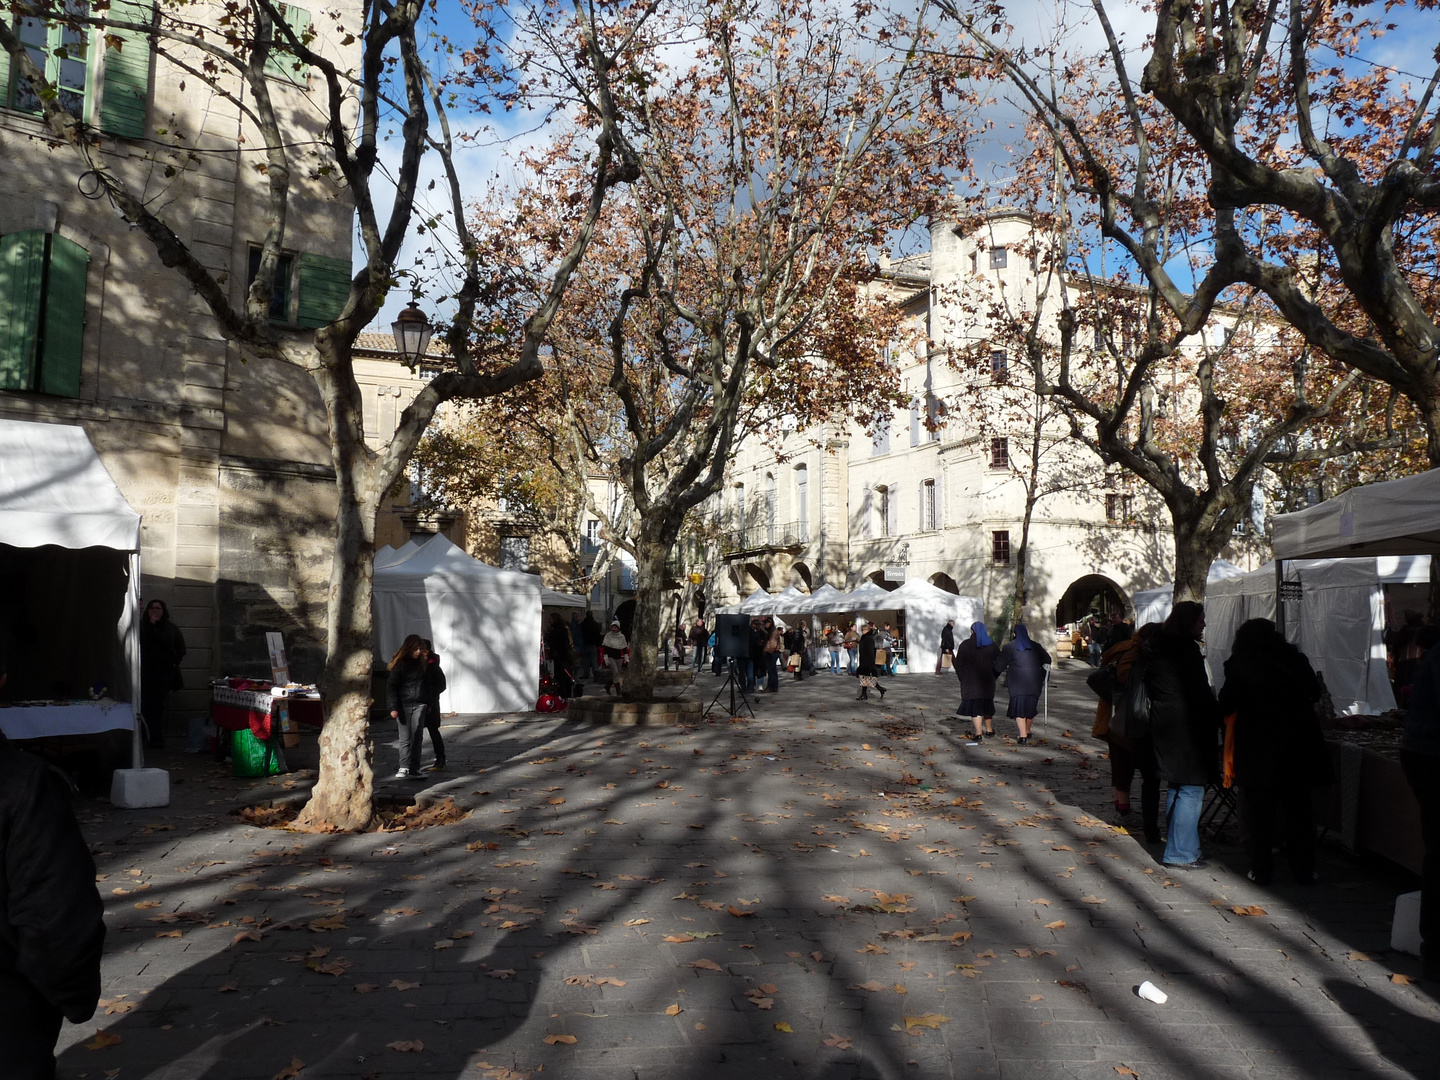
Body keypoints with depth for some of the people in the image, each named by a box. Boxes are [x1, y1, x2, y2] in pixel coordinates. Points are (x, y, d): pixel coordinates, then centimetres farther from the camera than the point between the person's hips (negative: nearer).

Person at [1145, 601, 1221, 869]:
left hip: (1163, 724, 10)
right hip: (1186, 727, -10)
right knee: (1191, 789, -3)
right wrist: (1217, 717, -4)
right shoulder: (1187, 649, -15)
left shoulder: (1159, 648, 12)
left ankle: (1176, 846, 25)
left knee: (1176, 788, 18)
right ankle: (1181, 853, -1)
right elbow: (1200, 693, -14)